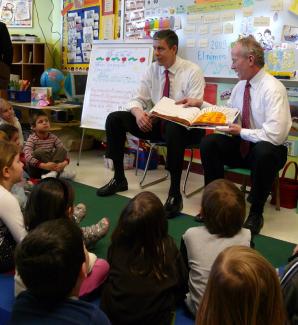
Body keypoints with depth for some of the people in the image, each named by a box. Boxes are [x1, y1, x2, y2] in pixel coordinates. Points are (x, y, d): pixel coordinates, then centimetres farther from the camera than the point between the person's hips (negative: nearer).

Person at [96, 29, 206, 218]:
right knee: (114, 119, -9)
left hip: (183, 126, -5)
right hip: (157, 123, 6)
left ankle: (175, 194, -30)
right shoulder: (153, 70, 6)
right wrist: (138, 113, -20)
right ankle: (119, 179, 2)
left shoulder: (192, 71, -8)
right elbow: (139, 99, 6)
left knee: (173, 129, -42)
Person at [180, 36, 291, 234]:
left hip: (268, 150, -6)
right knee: (208, 143, -14)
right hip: (242, 145, 7)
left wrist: (242, 132, -20)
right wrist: (201, 104, 5)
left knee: (263, 151, -39)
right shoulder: (241, 86, 1)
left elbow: (275, 135, -29)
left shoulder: (273, 89, -21)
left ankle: (256, 213, -17)